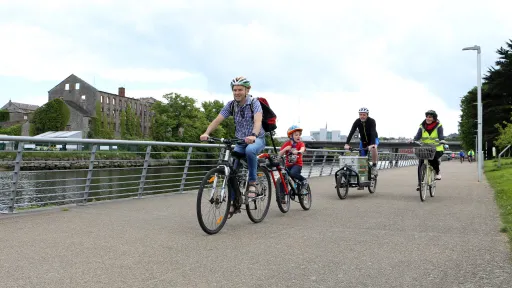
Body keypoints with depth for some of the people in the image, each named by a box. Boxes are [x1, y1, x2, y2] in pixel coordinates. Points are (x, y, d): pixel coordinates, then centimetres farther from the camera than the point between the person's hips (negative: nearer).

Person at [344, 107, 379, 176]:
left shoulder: (371, 121, -28)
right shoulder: (357, 121, -20)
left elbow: (373, 133, -40)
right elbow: (351, 132, -28)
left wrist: (372, 144, -56)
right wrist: (347, 144, -41)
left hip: (373, 139, -3)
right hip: (363, 140, 3)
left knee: (373, 148, -35)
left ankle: (374, 166, -18)